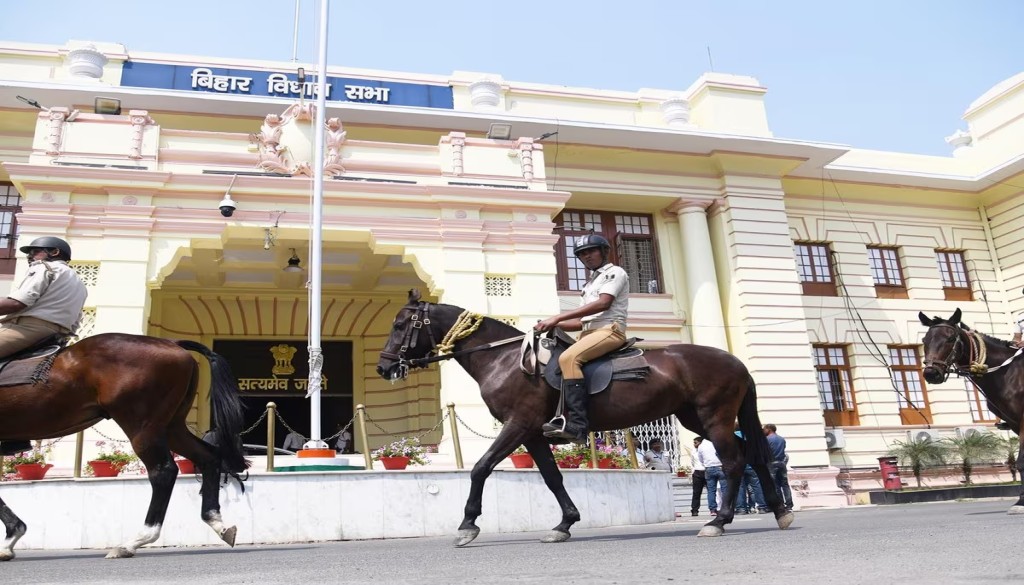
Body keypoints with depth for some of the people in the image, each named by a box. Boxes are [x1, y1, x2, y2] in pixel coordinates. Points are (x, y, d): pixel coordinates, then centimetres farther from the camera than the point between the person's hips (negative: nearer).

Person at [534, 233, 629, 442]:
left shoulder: (615, 273, 2)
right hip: (590, 332, 10)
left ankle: (577, 424, -38)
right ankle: (563, 417, -8)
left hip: (609, 329, -9)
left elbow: (603, 303, -17)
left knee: (568, 358, -31)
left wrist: (557, 317, -21)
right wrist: (554, 324, 6)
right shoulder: (590, 283, 28)